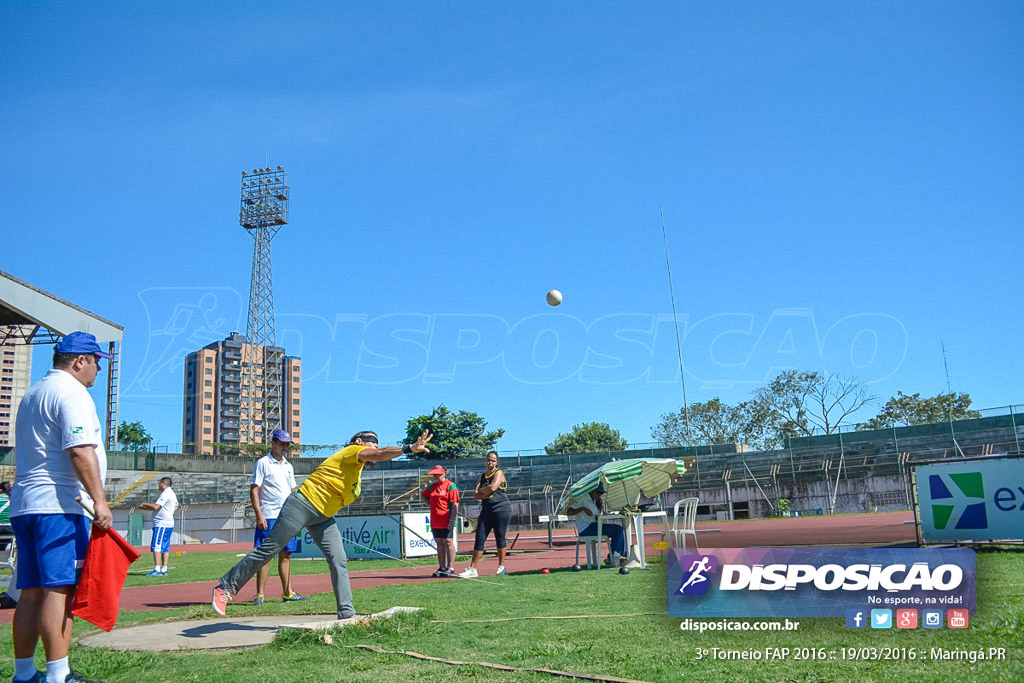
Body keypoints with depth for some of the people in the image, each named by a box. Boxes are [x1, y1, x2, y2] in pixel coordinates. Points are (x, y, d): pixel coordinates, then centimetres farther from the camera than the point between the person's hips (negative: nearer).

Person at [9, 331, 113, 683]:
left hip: (23, 505, 10)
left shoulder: (32, 393, 24)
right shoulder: (72, 392, -7)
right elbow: (80, 451, -19)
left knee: (31, 591, 10)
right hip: (59, 506, -9)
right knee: (60, 588, -11)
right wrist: (99, 500, -22)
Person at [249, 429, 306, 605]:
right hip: (269, 517, -7)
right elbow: (254, 490, -8)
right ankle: (259, 595, -4)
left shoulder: (288, 466, 18)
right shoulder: (263, 463, -3)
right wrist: (259, 515, -16)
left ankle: (288, 593, 13)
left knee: (286, 555, 8)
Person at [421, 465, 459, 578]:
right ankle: (442, 568, 14)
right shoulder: (432, 486, 13)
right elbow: (424, 495, 32)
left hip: (446, 521, -7)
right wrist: (431, 504, 14)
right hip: (435, 521, 7)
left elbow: (455, 505, -12)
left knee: (448, 543, -5)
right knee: (439, 543, 9)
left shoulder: (450, 486, -8)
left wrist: (452, 521, -18)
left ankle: (450, 568, -2)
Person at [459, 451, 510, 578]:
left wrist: (481, 491, 0)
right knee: (479, 538, 0)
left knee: (500, 538, -1)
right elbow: (476, 495, 6)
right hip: (486, 510, 5)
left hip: (501, 509, -5)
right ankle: (472, 569, -2)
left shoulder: (499, 473, 0)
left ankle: (501, 566, 11)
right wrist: (487, 493, -9)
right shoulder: (482, 476, 16)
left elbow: (493, 487, -17)